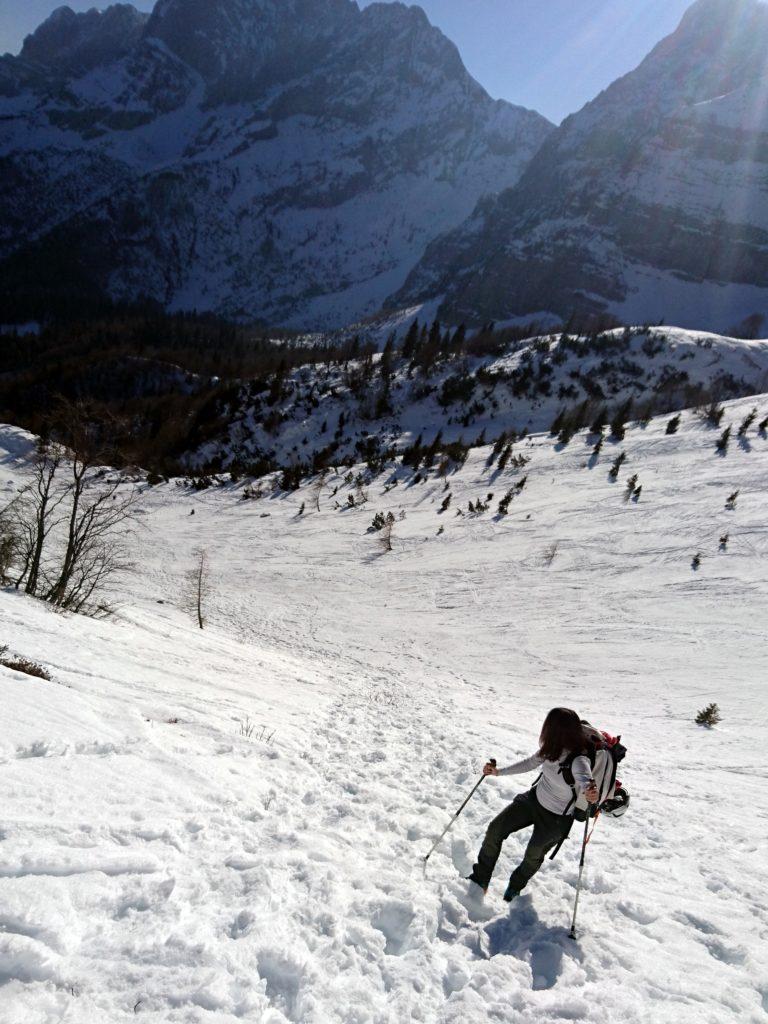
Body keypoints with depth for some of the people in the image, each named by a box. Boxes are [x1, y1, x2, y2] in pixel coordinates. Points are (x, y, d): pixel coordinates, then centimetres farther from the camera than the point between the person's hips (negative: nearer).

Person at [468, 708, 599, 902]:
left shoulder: (578, 760, -35)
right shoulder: (553, 748, -16)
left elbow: (584, 779, -57)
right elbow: (530, 763, 1)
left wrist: (589, 791, -81)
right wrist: (499, 772, 3)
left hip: (556, 818, -5)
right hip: (534, 799, 6)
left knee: (534, 856, 14)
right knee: (495, 830, 2)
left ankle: (516, 886, 48)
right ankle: (480, 880, 22)